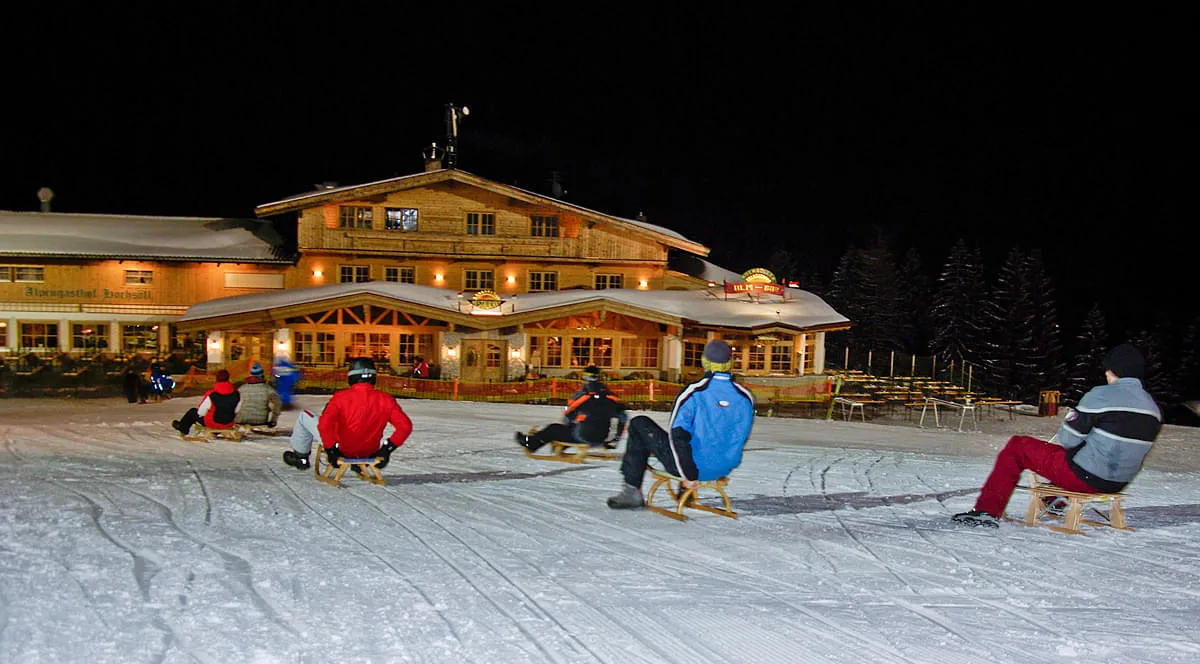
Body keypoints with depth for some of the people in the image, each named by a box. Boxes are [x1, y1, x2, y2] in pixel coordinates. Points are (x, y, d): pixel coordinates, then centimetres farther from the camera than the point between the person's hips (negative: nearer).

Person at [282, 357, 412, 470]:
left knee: (305, 417, 17)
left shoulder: (341, 397, -20)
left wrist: (330, 449, -17)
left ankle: (301, 457, 34)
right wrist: (388, 448, -4)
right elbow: (405, 426, -15)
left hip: (342, 450, -3)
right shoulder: (385, 400, -13)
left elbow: (324, 425, -30)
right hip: (369, 452, 3)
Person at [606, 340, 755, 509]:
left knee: (639, 425, 11)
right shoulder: (746, 396, -4)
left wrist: (689, 475, -13)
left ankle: (632, 491, 11)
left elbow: (678, 433, -21)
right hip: (725, 468, 5)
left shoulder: (693, 392, -16)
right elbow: (741, 436, 8)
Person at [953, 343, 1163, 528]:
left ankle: (987, 511, 3)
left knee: (1016, 446, 6)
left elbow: (1069, 439, -14)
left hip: (1084, 477, -8)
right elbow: (1127, 445, 14)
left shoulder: (1102, 395, -17)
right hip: (1118, 483, 8)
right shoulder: (1153, 407, 5)